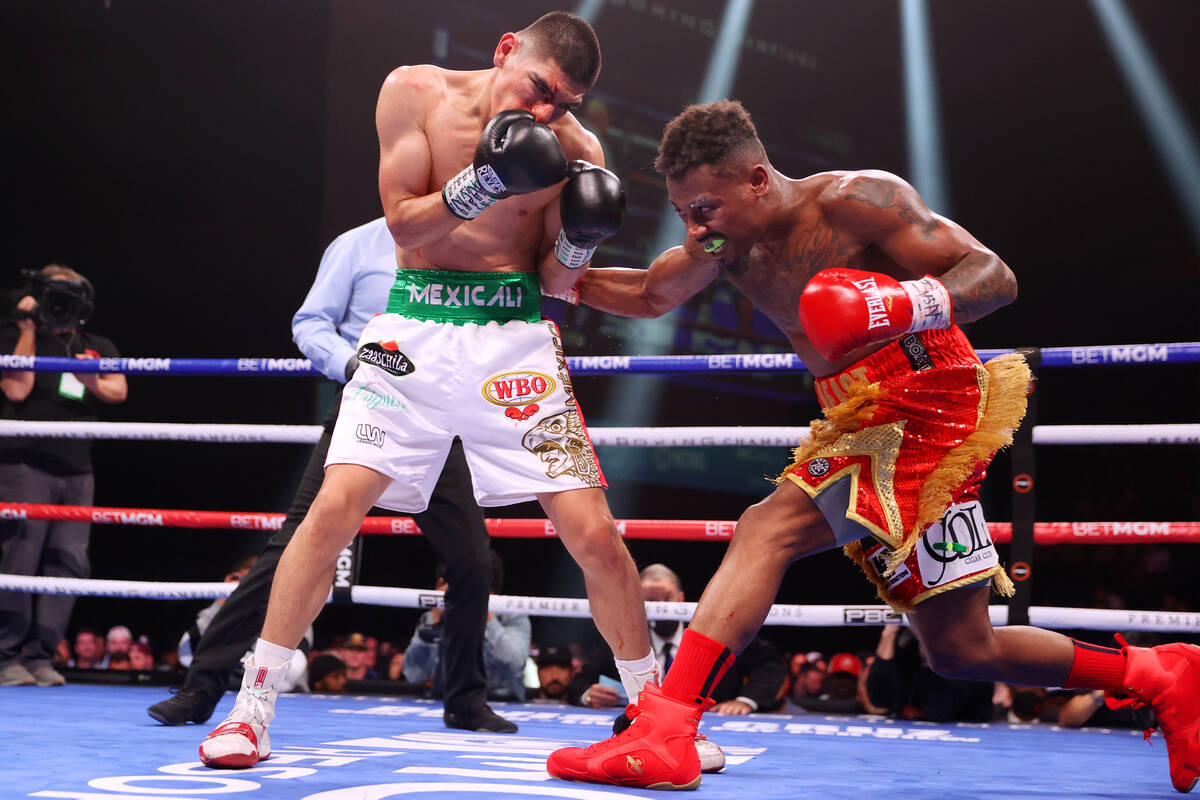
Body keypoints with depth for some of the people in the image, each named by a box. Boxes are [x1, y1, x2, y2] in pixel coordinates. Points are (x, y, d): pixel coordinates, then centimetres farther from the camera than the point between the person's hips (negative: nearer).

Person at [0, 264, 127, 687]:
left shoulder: (98, 348, 18)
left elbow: (119, 391, 5)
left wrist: (95, 384, -16)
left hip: (77, 473, 5)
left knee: (68, 562, -2)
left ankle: (41, 655, 2)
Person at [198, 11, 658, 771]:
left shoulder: (574, 148, 0)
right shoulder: (416, 93, -2)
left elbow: (559, 282, 4)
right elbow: (404, 224, -6)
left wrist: (580, 238, -18)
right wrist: (479, 187, -22)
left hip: (516, 336, 1)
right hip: (416, 329, 0)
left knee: (594, 535, -6)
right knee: (334, 507, -12)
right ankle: (253, 708, 1)